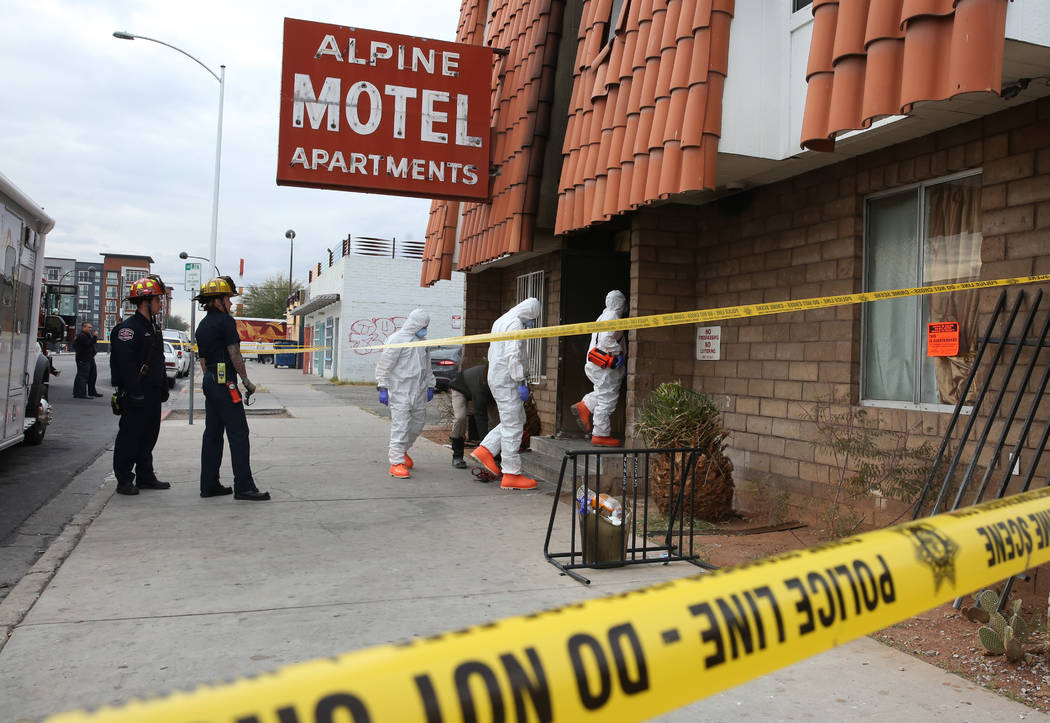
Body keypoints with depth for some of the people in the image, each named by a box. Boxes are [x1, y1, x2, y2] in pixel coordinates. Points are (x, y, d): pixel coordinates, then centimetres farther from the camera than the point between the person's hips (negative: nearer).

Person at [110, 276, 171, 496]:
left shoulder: (154, 328, 17)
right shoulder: (128, 328, -13)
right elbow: (125, 364, -20)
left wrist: (163, 387, 20)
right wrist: (134, 392, -24)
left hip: (152, 394, 9)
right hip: (135, 394, -9)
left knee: (149, 436, 14)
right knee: (130, 437, -2)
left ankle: (145, 476, 23)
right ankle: (124, 480, 5)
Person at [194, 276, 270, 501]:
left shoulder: (202, 325, 18)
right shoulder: (225, 321, -10)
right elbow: (234, 354, -13)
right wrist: (246, 380, -8)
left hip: (209, 381, 10)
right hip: (225, 381, -10)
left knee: (212, 433, 11)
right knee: (238, 433, -8)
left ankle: (209, 485, 14)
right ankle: (243, 486, -9)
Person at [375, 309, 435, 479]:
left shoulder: (423, 341, 15)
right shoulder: (397, 339, -10)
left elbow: (427, 367, 25)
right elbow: (384, 366, -10)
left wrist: (430, 386, 21)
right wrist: (383, 388, -14)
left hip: (418, 391, 8)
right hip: (399, 390, -8)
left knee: (418, 422, 14)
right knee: (400, 425, -10)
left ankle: (401, 450, 35)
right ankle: (396, 463, -7)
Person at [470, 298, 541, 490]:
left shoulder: (500, 321, 20)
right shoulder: (514, 323, -12)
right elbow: (513, 355, -21)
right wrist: (521, 382, -20)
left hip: (496, 378, 10)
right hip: (507, 381, -10)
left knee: (518, 420, 16)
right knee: (513, 426, -6)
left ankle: (485, 450, 10)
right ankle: (511, 475, -2)